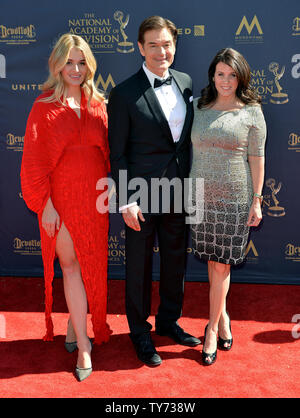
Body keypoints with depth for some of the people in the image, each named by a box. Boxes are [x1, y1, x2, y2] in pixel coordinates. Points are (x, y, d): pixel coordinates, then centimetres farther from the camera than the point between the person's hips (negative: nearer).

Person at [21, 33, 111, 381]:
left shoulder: (97, 105, 7)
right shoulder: (45, 106, -3)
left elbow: (107, 152, 11)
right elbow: (34, 160, -5)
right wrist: (45, 205, -10)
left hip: (94, 196, 3)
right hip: (61, 198, -3)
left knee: (90, 266, 10)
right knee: (71, 265, 2)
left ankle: (75, 328, 31)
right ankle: (83, 345, 11)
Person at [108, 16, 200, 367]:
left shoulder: (185, 82, 6)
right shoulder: (124, 94, -11)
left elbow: (188, 136, 12)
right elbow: (117, 153, -10)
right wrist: (126, 201, -14)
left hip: (178, 192, 5)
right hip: (142, 196, -5)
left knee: (175, 261, 18)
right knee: (139, 266, 10)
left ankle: (168, 322, 39)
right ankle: (139, 332, 30)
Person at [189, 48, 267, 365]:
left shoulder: (251, 112, -2)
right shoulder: (199, 106, 7)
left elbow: (256, 158, -2)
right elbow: (191, 149, 10)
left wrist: (257, 200, -5)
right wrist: (188, 189, 9)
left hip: (235, 199, -3)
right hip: (201, 195, 3)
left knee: (222, 264, 1)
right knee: (212, 260, 10)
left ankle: (213, 327, 15)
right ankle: (222, 316, 31)